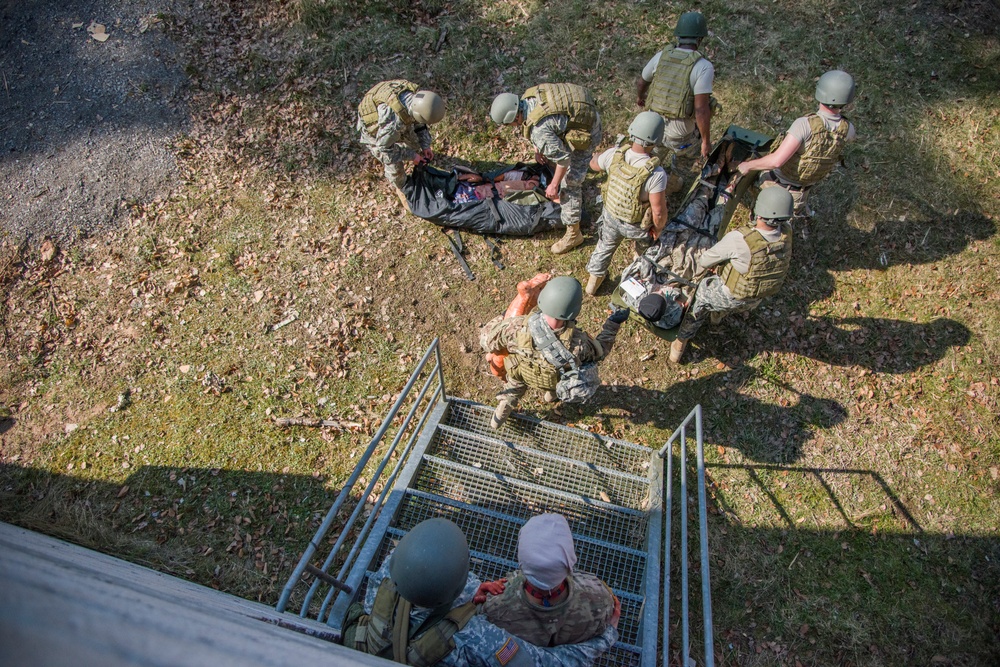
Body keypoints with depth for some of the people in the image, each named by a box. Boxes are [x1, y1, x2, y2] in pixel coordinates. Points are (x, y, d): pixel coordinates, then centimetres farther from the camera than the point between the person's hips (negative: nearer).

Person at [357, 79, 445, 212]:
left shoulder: (417, 95, -28)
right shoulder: (394, 121, -48)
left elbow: (420, 123, -6)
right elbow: (384, 147, -28)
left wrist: (425, 145, -10)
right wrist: (412, 156, -20)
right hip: (374, 128, -6)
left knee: (414, 141, 24)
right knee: (395, 165, 1)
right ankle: (401, 189, 31)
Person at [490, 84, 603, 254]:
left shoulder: (538, 130, -34)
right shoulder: (527, 97, -9)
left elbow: (563, 158, -26)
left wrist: (554, 185, -14)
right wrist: (538, 148, 12)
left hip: (585, 131, -9)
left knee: (570, 183, -6)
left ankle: (573, 234, 4)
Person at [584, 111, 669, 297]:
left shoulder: (614, 155, -25)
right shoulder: (656, 174, -36)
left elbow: (594, 164, -1)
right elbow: (659, 212, -28)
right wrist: (658, 229, -6)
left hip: (611, 216, 3)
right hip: (637, 225, -3)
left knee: (605, 247, 30)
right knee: (644, 249, 32)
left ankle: (593, 281, 48)